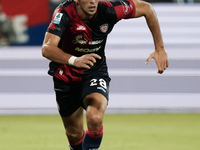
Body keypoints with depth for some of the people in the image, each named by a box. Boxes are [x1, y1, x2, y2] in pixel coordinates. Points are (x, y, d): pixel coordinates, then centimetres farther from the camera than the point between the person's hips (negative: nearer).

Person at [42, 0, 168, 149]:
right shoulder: (64, 13, -27)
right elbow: (47, 49, -39)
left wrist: (160, 49, -7)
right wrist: (75, 60, -57)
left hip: (96, 72, 0)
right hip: (66, 74, 0)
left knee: (95, 119, -28)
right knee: (74, 134, 10)